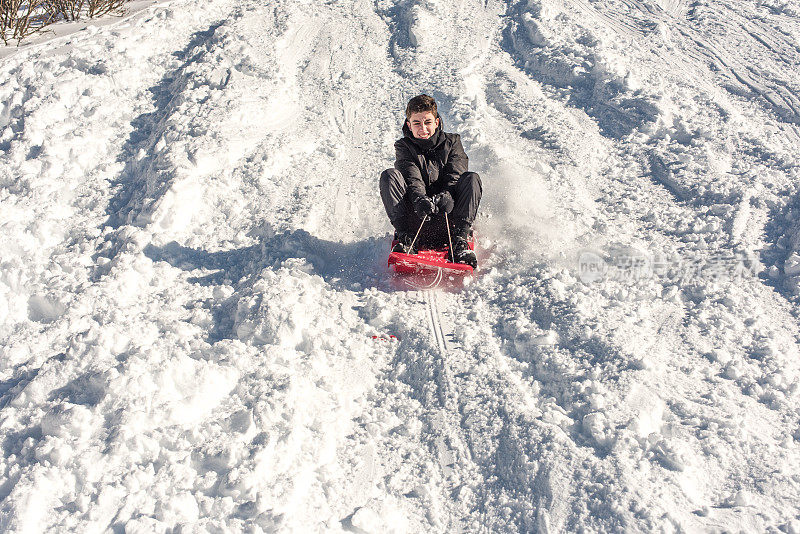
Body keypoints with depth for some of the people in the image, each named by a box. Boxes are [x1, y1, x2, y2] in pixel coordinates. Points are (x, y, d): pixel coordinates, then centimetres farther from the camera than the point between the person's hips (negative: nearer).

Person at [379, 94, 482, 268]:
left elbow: (455, 177, -6)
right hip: (417, 219, 0)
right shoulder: (404, 147, 8)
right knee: (389, 176, -20)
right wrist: (420, 200, -34)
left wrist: (447, 196, -29)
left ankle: (460, 240, -29)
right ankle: (406, 238, -29)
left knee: (472, 178, -22)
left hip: (447, 218, 0)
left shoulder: (451, 142, 11)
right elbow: (413, 180, -11)